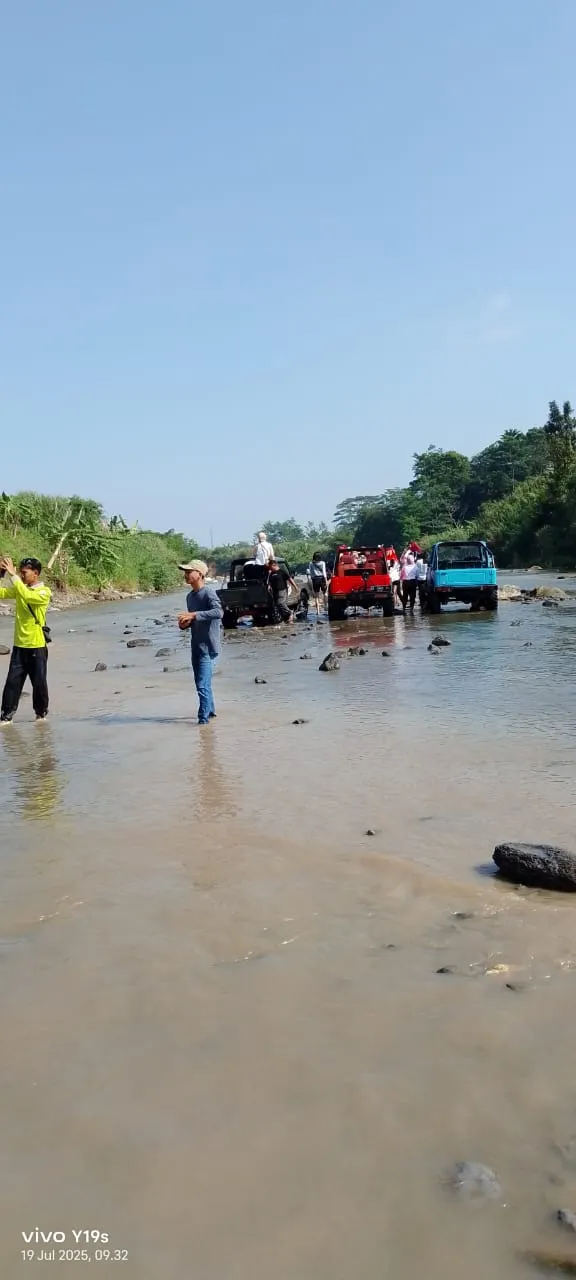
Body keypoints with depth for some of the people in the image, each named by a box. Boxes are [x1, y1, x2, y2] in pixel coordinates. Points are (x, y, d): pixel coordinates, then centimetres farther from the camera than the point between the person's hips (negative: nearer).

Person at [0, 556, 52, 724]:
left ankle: (41, 713, 22)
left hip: (37, 646, -5)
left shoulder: (44, 592, -10)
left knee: (39, 683, 5)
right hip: (19, 645, 5)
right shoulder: (19, 588, 10)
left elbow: (27, 596, -29)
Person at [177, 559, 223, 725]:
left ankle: (204, 718, -3)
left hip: (208, 646, -9)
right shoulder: (190, 596, 13)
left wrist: (194, 615, -32)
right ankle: (210, 711, 31)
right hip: (196, 645, 9)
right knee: (201, 683, 17)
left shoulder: (208, 592, -13)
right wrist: (184, 624, 2)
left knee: (203, 685, -10)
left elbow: (218, 612, -30)